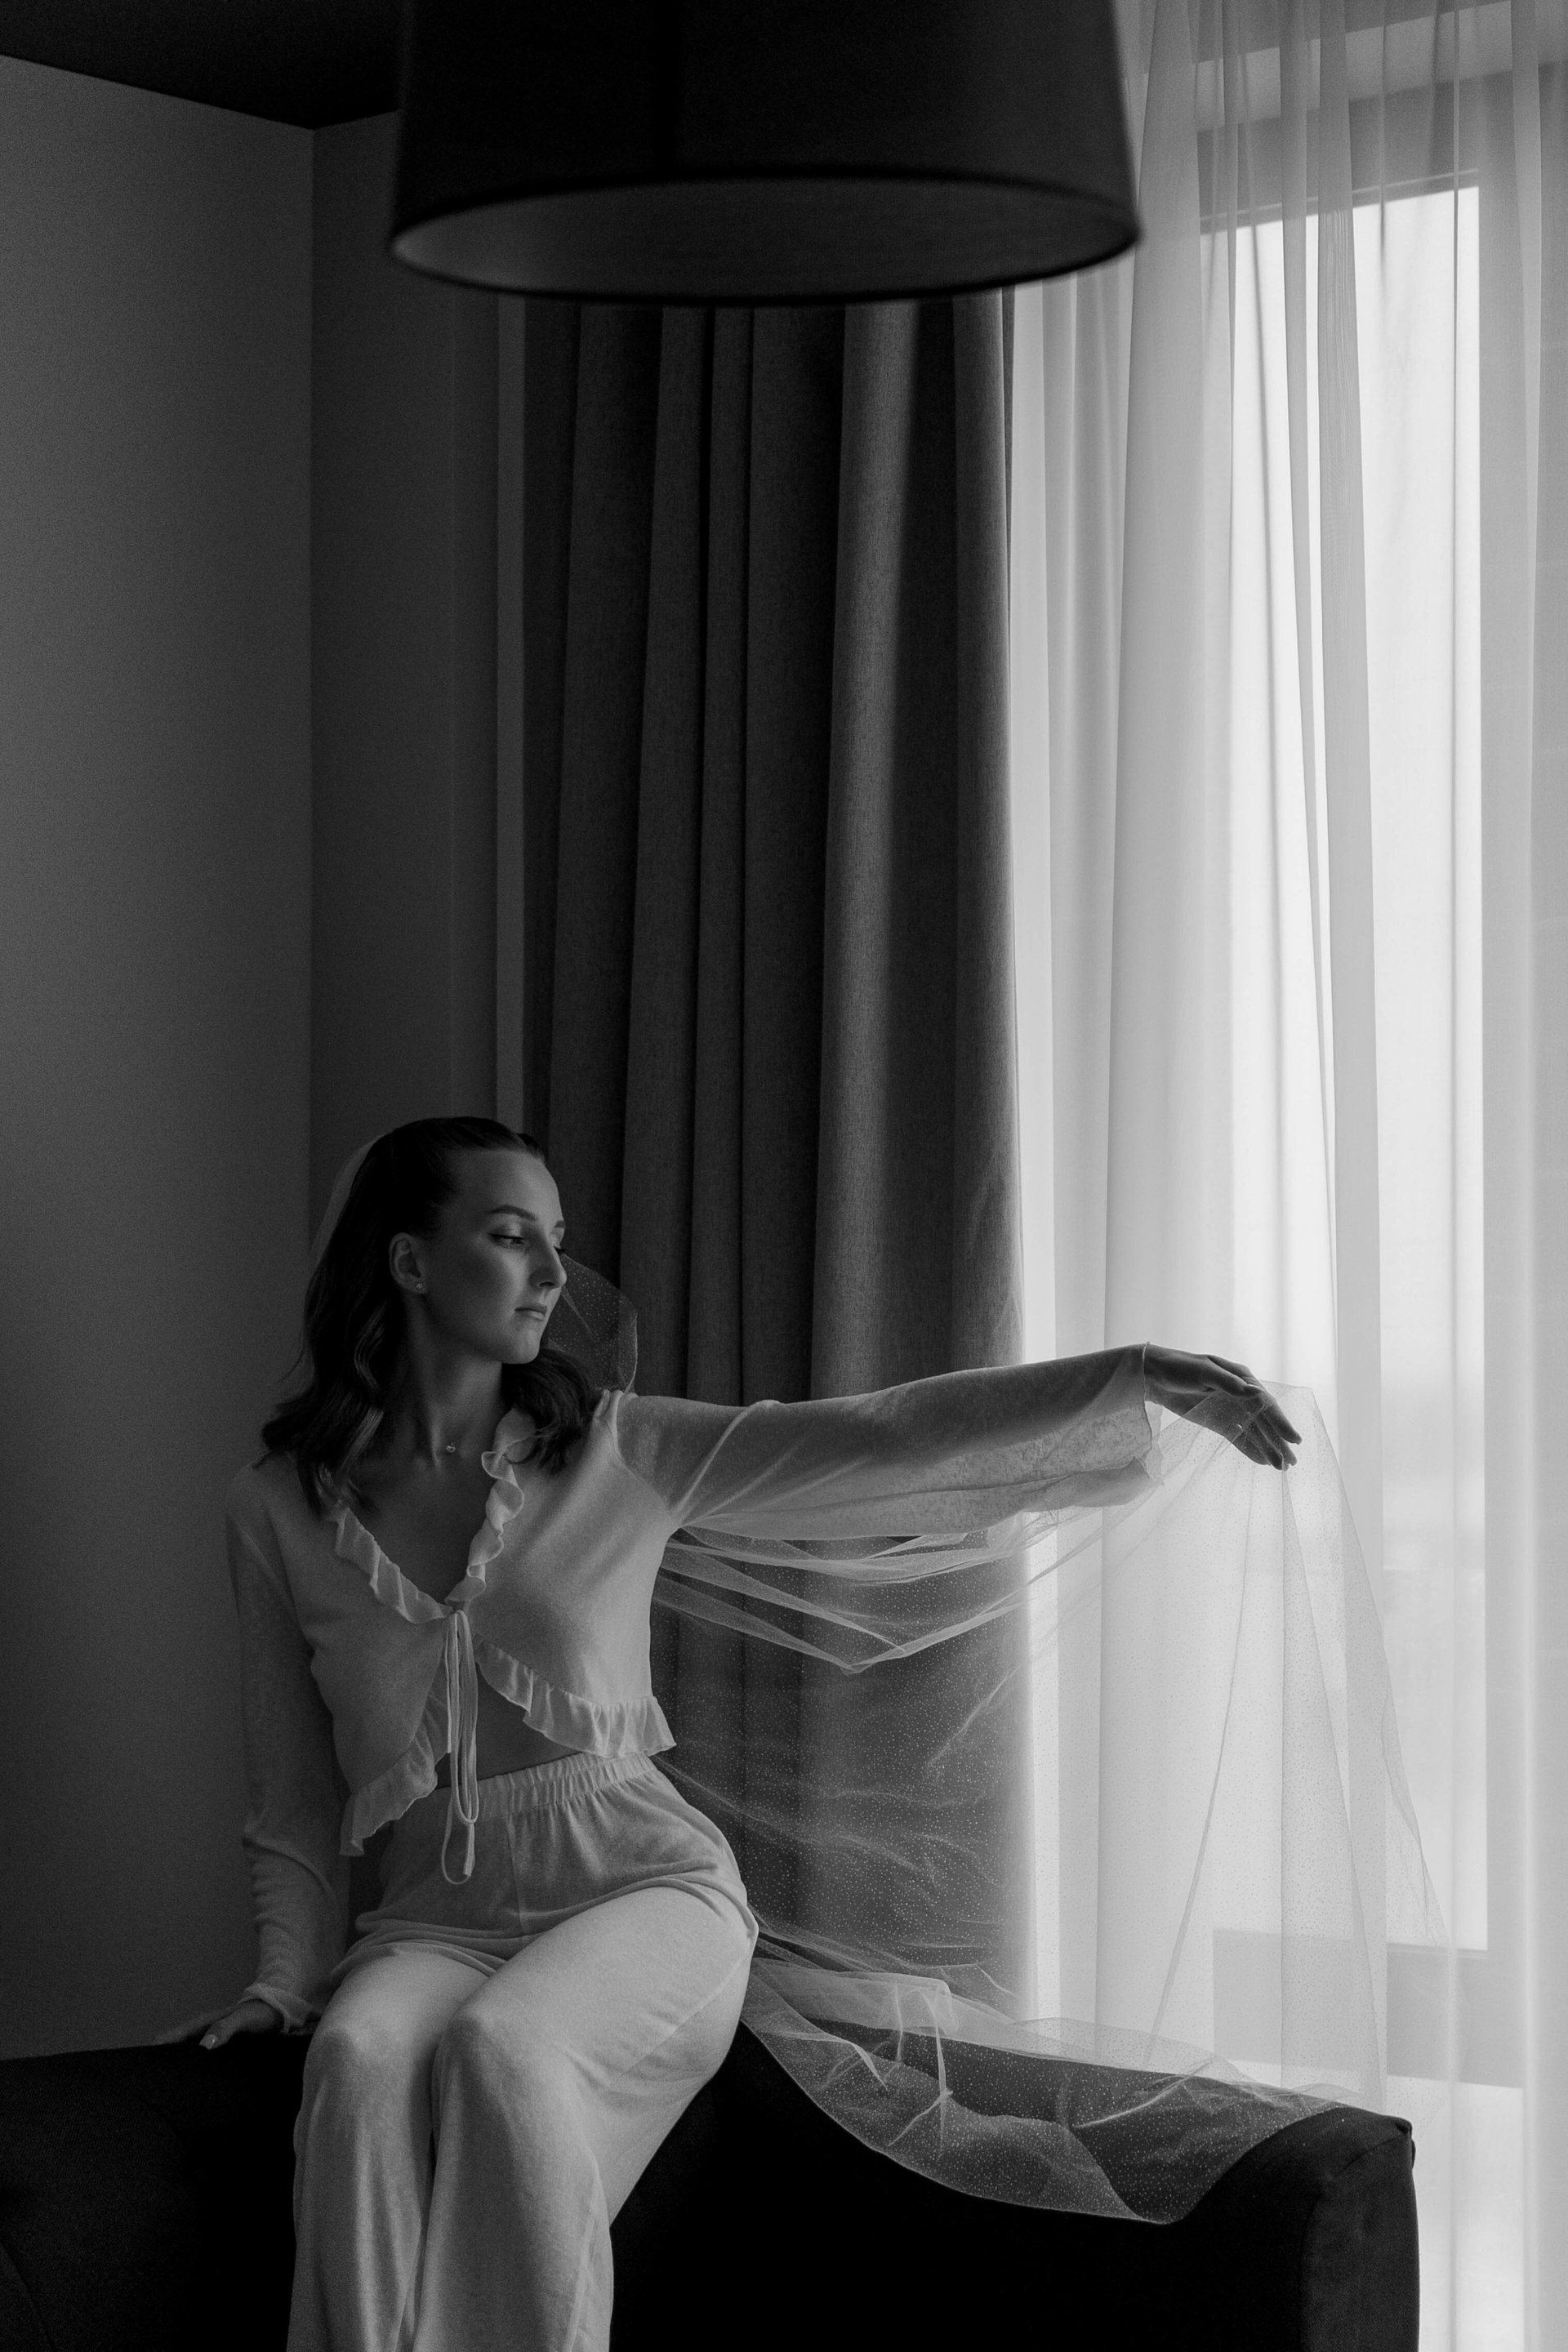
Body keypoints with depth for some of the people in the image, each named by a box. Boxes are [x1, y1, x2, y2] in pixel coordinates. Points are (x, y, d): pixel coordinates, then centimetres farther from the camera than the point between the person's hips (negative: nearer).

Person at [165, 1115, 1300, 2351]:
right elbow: (294, 1805, 11)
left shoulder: (618, 1452, 5)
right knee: (358, 2063, -34)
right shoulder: (282, 1511, 5)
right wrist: (287, 1974, -4)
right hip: (440, 1914, 1)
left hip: (641, 1887, 0)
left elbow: (879, 1440, -3)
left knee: (499, 2052, -33)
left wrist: (1142, 1375, -11)